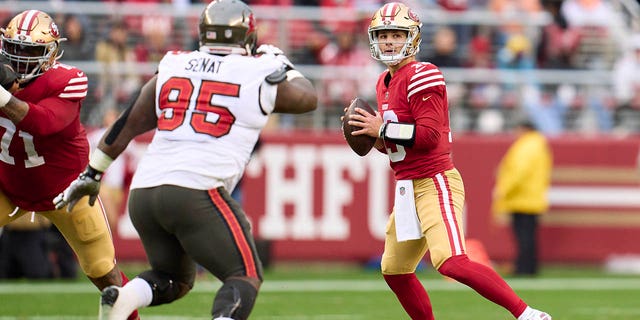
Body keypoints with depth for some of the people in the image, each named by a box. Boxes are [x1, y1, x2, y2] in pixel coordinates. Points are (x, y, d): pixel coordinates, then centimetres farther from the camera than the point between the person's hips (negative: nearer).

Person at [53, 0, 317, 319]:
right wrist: (283, 65, 43)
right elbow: (308, 98, 25)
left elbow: (128, 124, 17)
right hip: (197, 192, -5)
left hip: (143, 192, 5)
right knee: (246, 276, 7)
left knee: (174, 279, 23)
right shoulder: (259, 75, 6)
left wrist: (91, 175, 25)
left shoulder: (172, 67, 15)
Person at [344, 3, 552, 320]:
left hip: (435, 183, -10)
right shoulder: (384, 83, 15)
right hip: (407, 188, 10)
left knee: (452, 262, -25)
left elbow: (429, 135, -21)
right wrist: (376, 139, 3)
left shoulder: (422, 75, -13)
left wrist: (382, 130, -14)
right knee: (394, 270, 15)